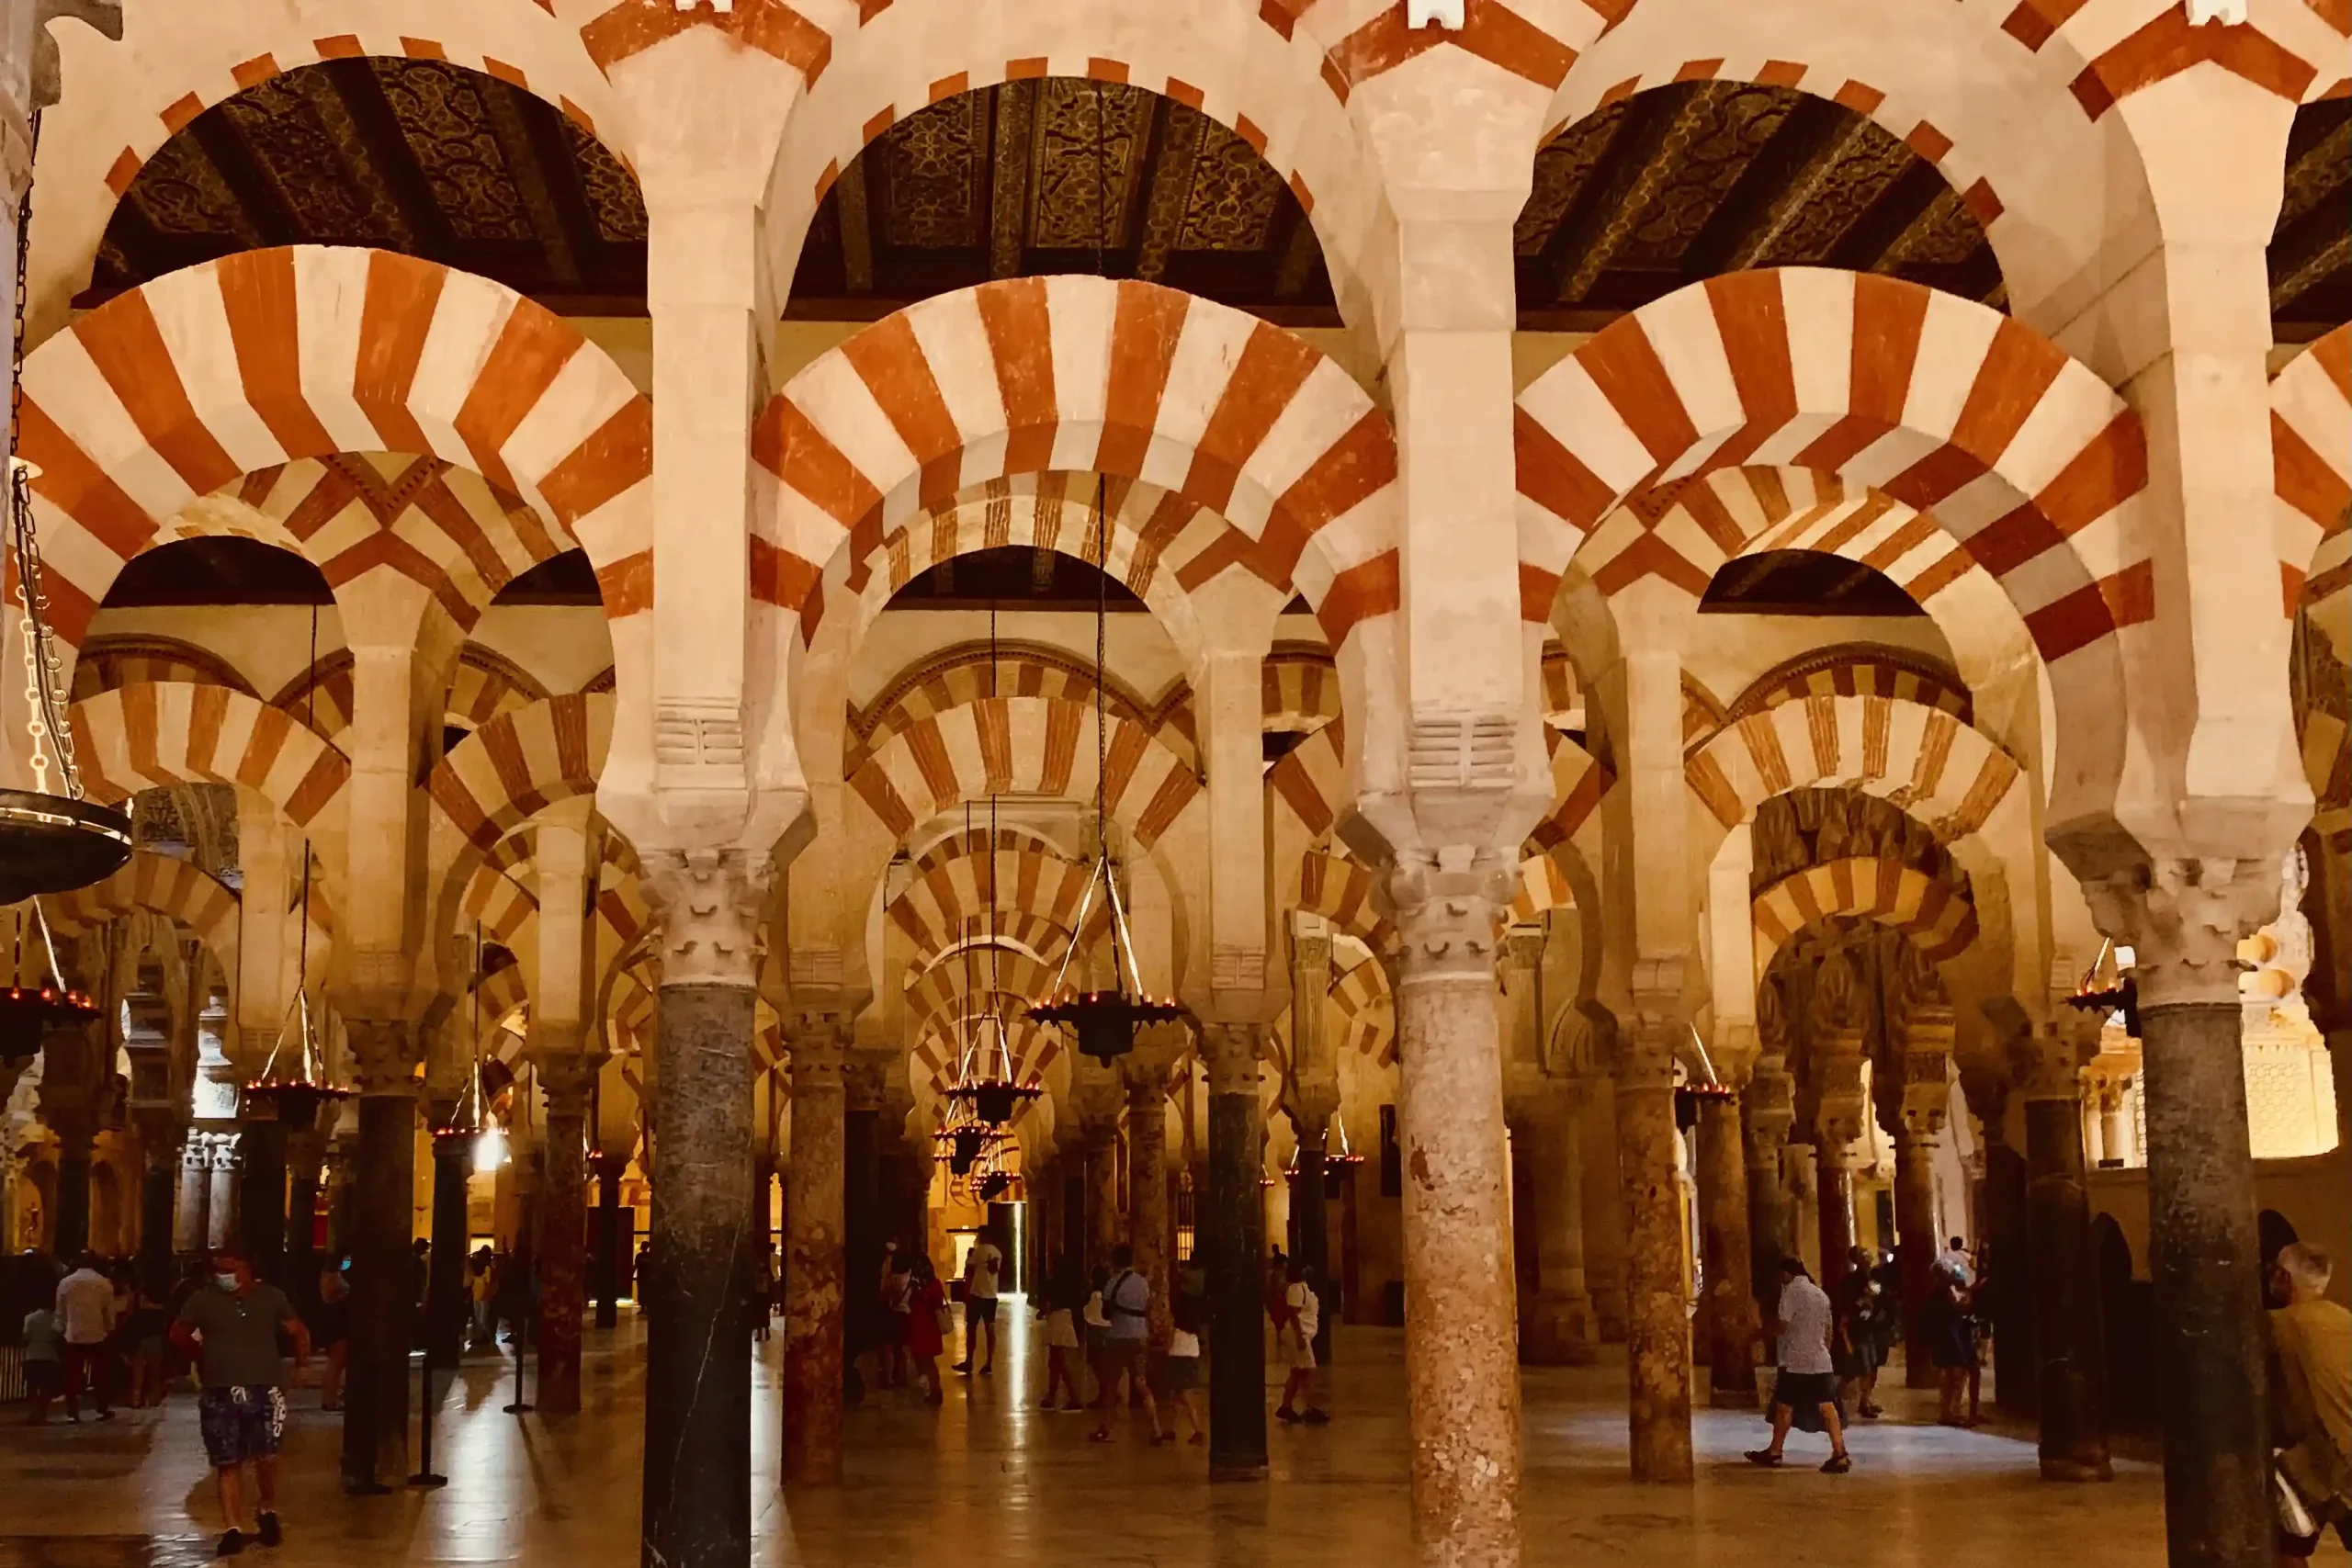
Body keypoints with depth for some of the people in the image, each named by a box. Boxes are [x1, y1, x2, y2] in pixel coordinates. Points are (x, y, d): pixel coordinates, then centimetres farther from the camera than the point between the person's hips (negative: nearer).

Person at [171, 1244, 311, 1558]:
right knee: (227, 1464, 1)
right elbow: (179, 1332, 17)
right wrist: (202, 1359, 16)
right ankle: (233, 1529, 6)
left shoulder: (271, 1297, 4)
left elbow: (299, 1331, 11)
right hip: (220, 1395, 0)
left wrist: (302, 1362, 1)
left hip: (264, 1391, 0)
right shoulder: (203, 1300, 3)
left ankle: (267, 1512, 24)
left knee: (266, 1457, -3)